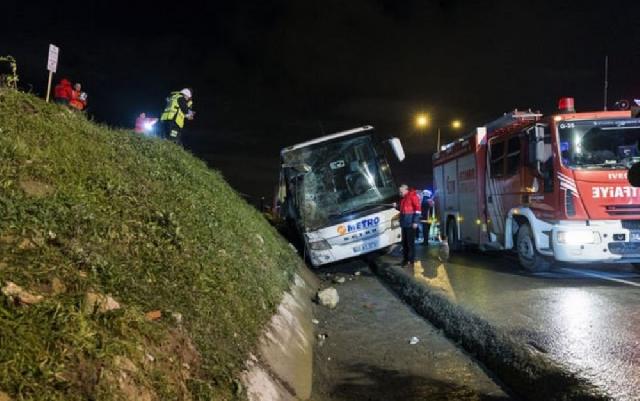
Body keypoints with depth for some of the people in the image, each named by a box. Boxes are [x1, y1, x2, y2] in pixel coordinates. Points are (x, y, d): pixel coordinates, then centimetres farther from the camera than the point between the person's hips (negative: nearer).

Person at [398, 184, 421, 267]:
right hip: (404, 223, 8)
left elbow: (418, 209, -14)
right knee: (404, 242, 11)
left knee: (410, 242, -6)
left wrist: (415, 221, -19)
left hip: (410, 223, -8)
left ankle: (411, 261, -2)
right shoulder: (403, 198, 17)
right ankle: (405, 260, 18)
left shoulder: (413, 196, -9)